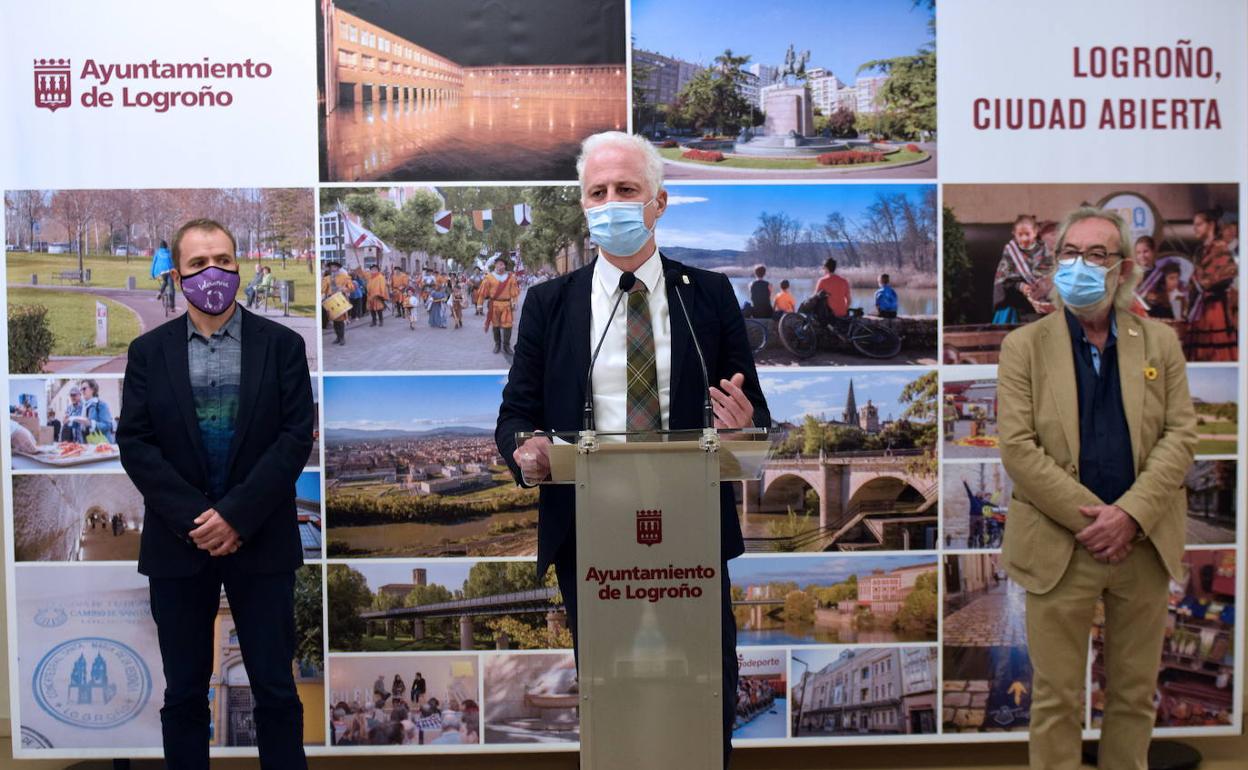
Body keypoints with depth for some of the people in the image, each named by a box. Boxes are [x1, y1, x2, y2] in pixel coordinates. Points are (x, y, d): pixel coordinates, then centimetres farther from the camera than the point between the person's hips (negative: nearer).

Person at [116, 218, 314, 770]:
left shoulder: (281, 344, 1)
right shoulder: (148, 351, 5)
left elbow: (297, 437, -6)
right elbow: (134, 443, -2)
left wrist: (236, 514, -14)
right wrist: (195, 518, -12)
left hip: (261, 542, -1)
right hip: (177, 544, 1)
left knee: (275, 688, 5)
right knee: (184, 691, 11)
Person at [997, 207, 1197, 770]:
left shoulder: (1160, 342, 7)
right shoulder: (1024, 346, 0)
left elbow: (1180, 434, 0)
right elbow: (1017, 448, -9)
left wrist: (1130, 515, -14)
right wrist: (1094, 517, -15)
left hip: (1145, 544, 3)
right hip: (1060, 547, -2)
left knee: (1135, 693, 14)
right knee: (1057, 697, 5)